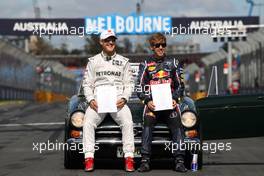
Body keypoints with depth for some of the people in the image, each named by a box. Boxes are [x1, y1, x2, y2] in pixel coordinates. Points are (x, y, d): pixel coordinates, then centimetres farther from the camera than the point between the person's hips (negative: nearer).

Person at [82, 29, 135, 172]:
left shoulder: (123, 61, 17)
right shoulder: (93, 61, 17)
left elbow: (129, 84, 12)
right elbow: (87, 84, 12)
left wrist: (124, 98, -7)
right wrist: (91, 100, -6)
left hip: (118, 100, 0)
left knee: (127, 123, -27)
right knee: (88, 123, -26)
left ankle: (129, 158, -25)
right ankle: (89, 158, -26)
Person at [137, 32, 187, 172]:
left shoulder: (173, 63, 17)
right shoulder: (145, 64, 15)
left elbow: (180, 85, 15)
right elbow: (140, 87, 9)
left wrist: (174, 99, -4)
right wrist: (147, 101, -9)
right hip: (152, 102, -1)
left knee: (176, 124, -24)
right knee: (148, 123, -27)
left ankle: (179, 160, -28)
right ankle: (145, 160, -32)